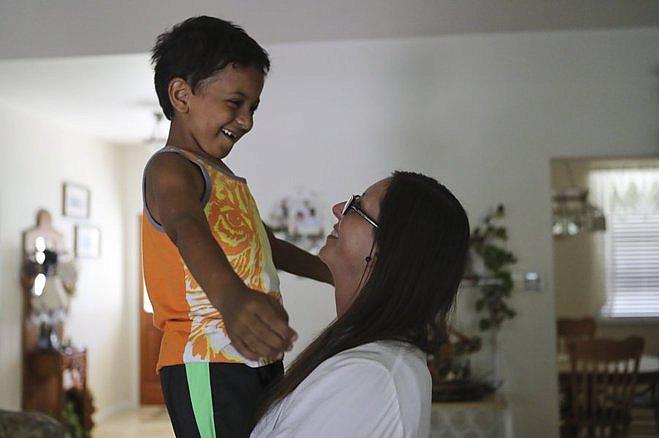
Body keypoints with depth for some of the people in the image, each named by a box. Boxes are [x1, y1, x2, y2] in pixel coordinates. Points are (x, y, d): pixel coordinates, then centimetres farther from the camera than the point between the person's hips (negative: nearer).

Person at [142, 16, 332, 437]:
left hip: (258, 361, 9)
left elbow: (269, 245, 36)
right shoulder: (172, 169, -10)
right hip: (208, 364, -9)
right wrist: (230, 297, -53)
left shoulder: (224, 177, 21)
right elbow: (188, 230, -33)